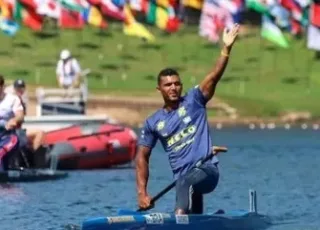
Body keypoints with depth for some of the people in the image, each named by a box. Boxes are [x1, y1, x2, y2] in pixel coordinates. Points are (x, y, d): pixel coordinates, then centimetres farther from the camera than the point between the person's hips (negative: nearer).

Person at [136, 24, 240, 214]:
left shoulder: (193, 100, 7)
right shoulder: (153, 123, 13)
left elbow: (214, 77, -7)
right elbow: (142, 157, 13)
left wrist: (226, 49, -22)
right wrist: (142, 193, 2)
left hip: (207, 169, -5)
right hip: (183, 179, 5)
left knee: (185, 183, -38)